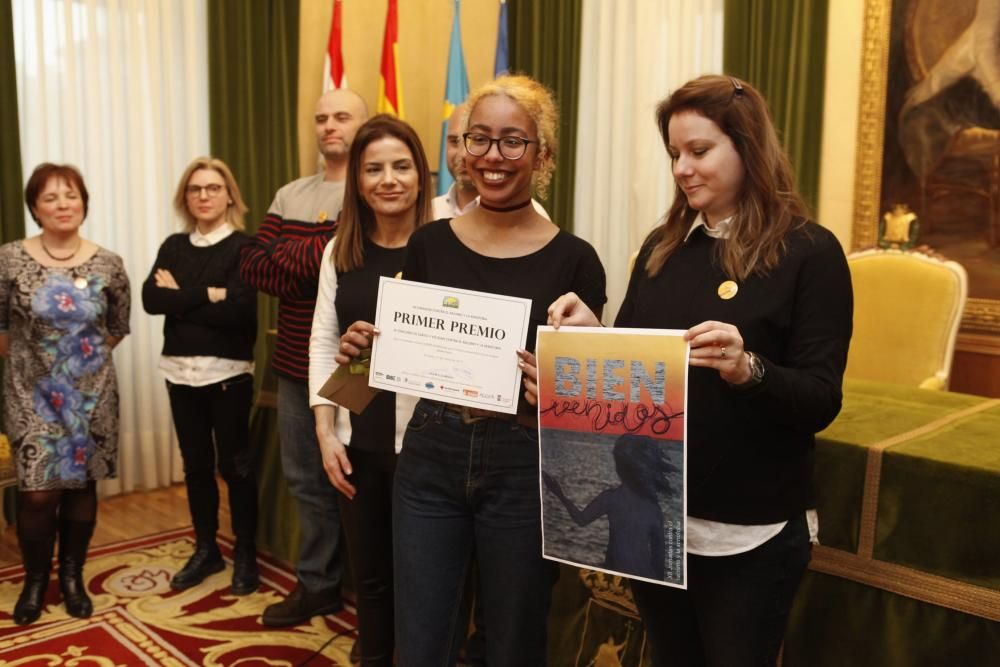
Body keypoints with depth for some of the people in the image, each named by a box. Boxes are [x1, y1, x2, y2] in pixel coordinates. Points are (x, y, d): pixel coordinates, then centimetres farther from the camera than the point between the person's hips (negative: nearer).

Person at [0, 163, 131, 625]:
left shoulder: (108, 265, -3)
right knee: (38, 491, -3)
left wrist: (88, 356, 10)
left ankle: (72, 577, 27)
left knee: (81, 485, 9)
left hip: (92, 393, 2)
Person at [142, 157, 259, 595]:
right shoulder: (174, 246, 10)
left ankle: (245, 554, 17)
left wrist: (180, 297, -9)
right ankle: (206, 550, 27)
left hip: (228, 372, -5)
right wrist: (207, 296, -14)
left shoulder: (243, 246, -5)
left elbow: (238, 309, -19)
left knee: (235, 464, 3)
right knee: (196, 463, 13)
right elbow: (150, 299, -4)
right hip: (181, 372, 5)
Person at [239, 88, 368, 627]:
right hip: (295, 362, 6)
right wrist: (313, 269, -13)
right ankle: (317, 584, 32)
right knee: (305, 477, 15)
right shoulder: (290, 195, 12)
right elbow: (251, 263, 4)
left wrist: (288, 254, -10)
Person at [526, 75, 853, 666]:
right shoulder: (663, 246, 6)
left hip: (748, 534, -5)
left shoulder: (809, 252, -9)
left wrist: (747, 369, -32)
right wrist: (591, 337, -10)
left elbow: (822, 401, -14)